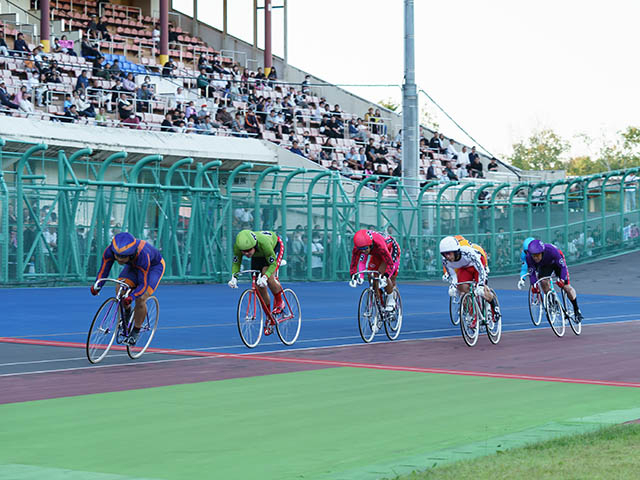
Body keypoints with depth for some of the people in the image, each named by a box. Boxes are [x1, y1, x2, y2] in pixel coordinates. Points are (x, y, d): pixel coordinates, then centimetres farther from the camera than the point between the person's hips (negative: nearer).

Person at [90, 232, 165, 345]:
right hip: (133, 266, 5)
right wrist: (97, 286, -38)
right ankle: (127, 312, 11)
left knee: (140, 300, -22)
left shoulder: (142, 255, -43)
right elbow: (103, 271, -20)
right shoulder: (110, 250, -32)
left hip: (154, 266, -5)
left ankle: (136, 331, 0)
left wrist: (131, 297, -55)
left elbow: (143, 284, -38)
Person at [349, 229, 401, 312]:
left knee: (382, 273, -24)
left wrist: (384, 277, -54)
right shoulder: (357, 247, -30)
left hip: (391, 250, -5)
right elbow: (354, 264, -22)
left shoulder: (379, 244, -45)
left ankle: (391, 300, -5)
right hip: (377, 254, 5)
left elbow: (390, 263, -43)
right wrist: (353, 277, -38)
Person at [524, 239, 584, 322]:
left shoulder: (551, 250, -42)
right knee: (543, 282, -25)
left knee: (566, 287, -10)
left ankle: (577, 310, 6)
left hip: (557, 262, -3)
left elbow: (563, 266, -35)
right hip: (544, 266, 3)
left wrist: (562, 280, -49)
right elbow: (532, 273, -23)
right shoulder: (529, 257, -33)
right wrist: (534, 285, -40)